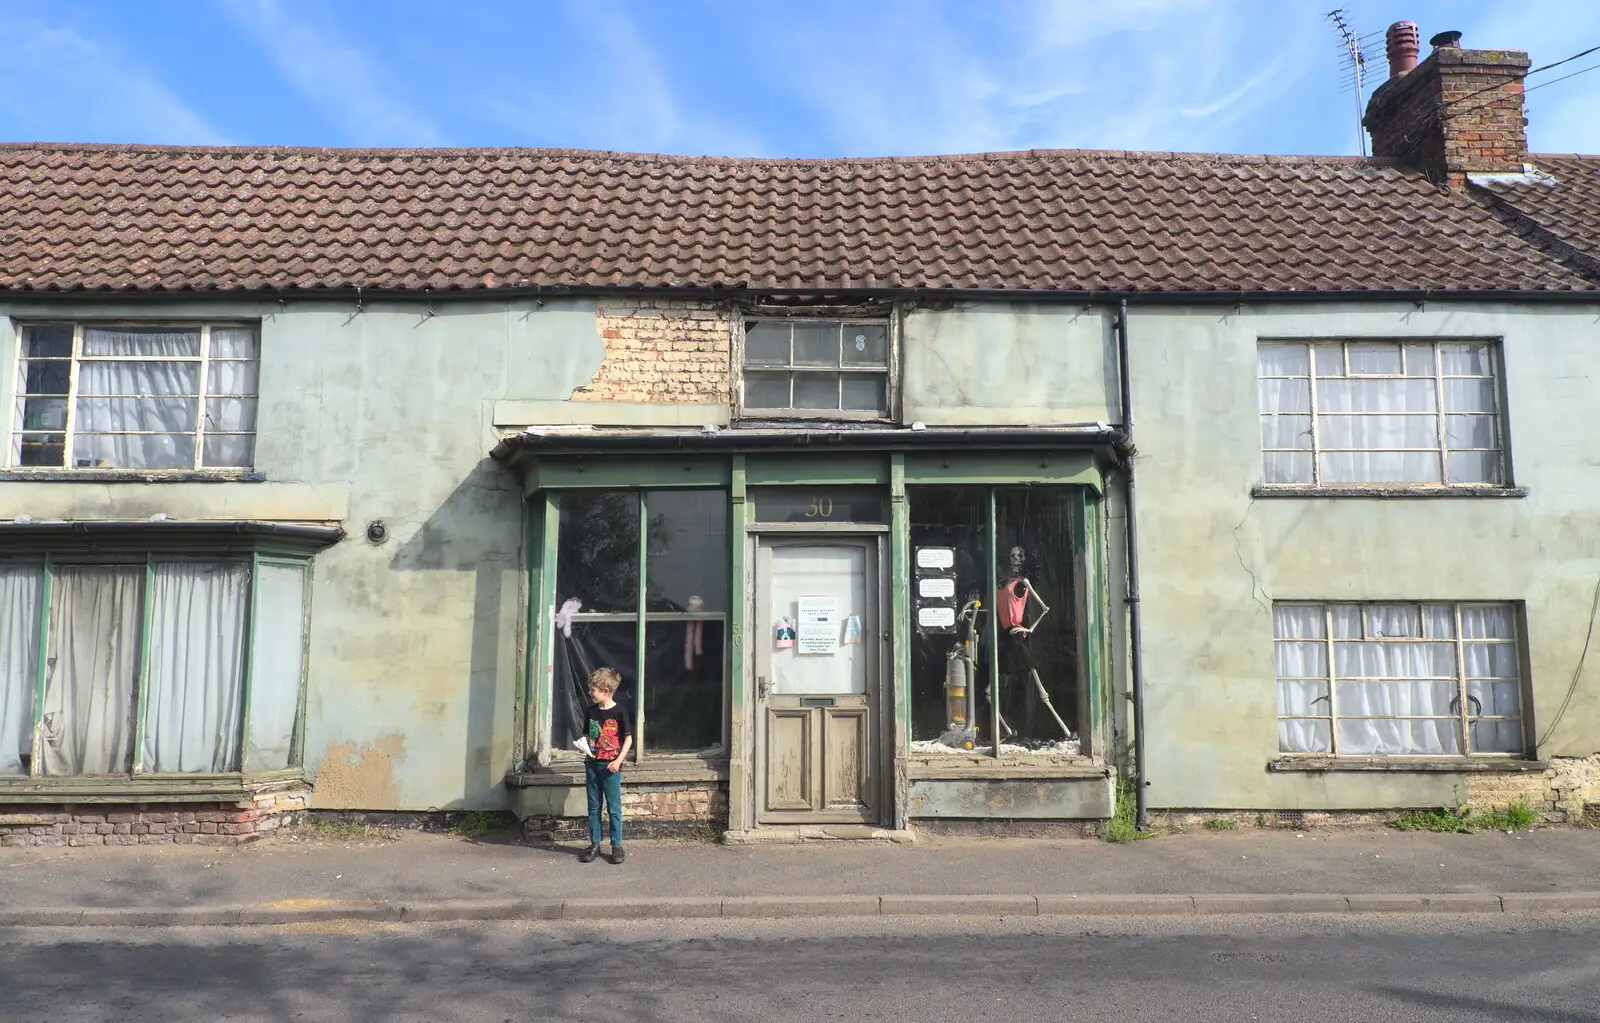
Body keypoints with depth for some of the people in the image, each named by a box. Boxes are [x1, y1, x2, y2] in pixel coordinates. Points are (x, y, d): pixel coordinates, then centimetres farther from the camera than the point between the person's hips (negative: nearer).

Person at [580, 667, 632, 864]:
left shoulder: (619, 712, -8)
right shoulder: (590, 712, 6)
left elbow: (628, 738, -5)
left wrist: (619, 760, -14)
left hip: (610, 766, -5)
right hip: (592, 764, 5)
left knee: (614, 807, 0)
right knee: (593, 807, 10)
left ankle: (617, 845, 8)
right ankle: (595, 844, 18)